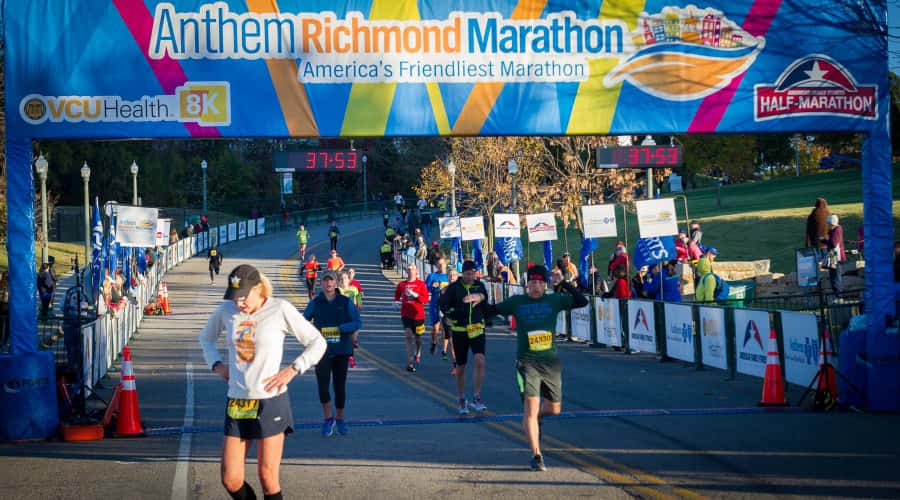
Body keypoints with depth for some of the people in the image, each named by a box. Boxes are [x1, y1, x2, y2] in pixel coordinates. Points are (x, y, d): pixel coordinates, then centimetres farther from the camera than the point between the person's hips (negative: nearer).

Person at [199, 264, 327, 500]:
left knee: (268, 478, 0)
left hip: (271, 401, -4)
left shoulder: (280, 309, -7)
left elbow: (317, 342, 1)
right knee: (230, 480, 2)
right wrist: (216, 364, 9)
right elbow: (206, 337, 25)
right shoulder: (226, 310, 4)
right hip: (236, 402, 4)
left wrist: (293, 369, -9)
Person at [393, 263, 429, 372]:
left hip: (418, 314, 0)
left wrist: (415, 294, -19)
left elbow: (426, 299, -7)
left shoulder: (421, 284, -2)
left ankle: (418, 354, 45)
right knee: (408, 337, -12)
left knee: (417, 337, 15)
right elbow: (397, 295, 21)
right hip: (406, 314, 0)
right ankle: (410, 363, -14)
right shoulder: (401, 284, 4)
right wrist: (396, 301, 1)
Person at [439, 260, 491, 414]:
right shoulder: (454, 287, -1)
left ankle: (477, 398, -13)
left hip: (477, 329, 1)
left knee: (480, 361, -20)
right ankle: (462, 401, 24)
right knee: (460, 367, 8)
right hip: (459, 330, -1)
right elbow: (442, 303, -5)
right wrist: (452, 313, -17)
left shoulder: (480, 286, 7)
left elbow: (486, 304, 19)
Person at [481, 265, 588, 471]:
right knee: (531, 407, -12)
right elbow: (491, 311, 12)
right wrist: (481, 300, -7)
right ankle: (536, 455, -6)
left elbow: (582, 301, 3)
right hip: (527, 363, -2)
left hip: (551, 362, 3)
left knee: (554, 408, 10)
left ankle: (534, 419, 45)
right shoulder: (517, 302, 4)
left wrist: (565, 283, -4)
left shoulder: (554, 300, 6)